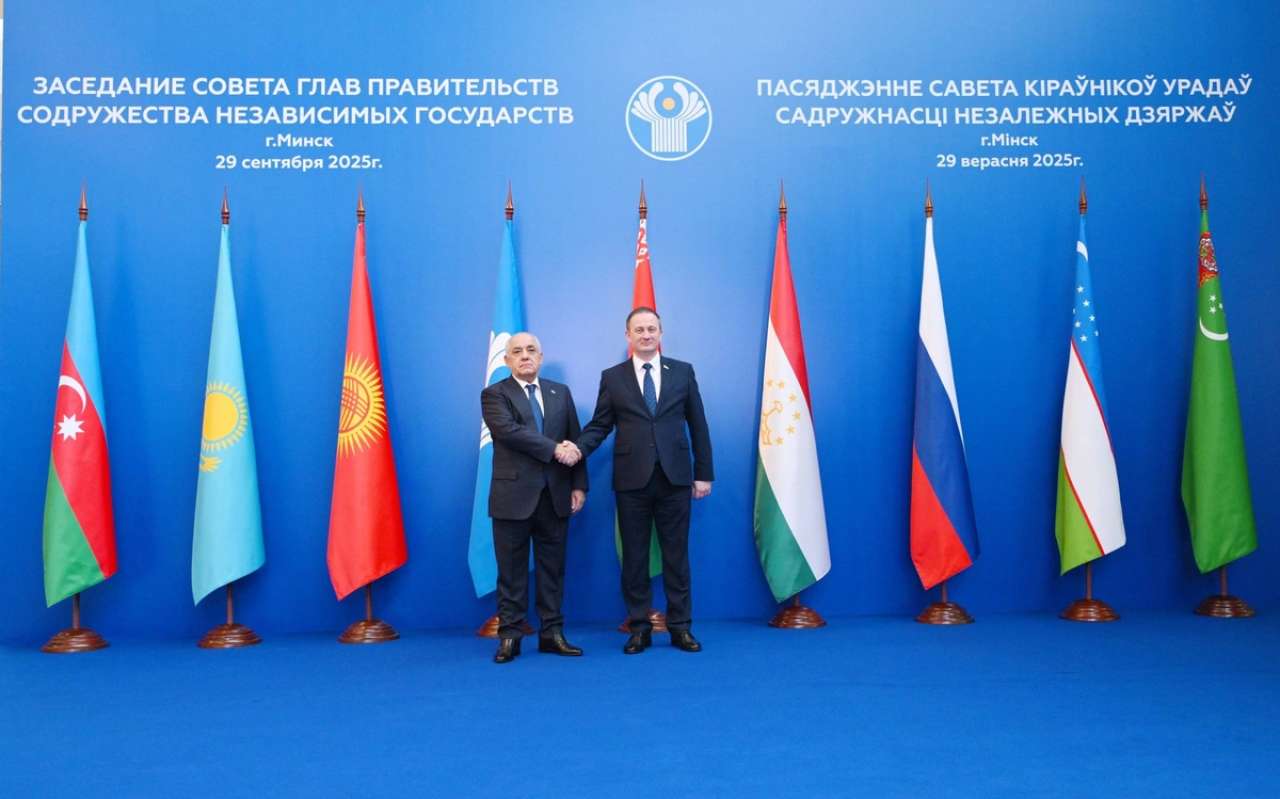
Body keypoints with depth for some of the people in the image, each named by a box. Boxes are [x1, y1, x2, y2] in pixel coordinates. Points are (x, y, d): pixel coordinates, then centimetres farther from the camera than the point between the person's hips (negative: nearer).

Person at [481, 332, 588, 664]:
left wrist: (579, 485, 1)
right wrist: (553, 448, -18)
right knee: (512, 571, 3)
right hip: (514, 495, -3)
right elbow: (509, 431, -17)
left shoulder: (561, 393, 12)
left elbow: (575, 440, 9)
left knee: (552, 567, 8)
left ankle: (552, 633, 16)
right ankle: (509, 636, 11)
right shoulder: (494, 395, 0)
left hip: (555, 495, 4)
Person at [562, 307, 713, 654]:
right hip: (632, 480, 0)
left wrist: (704, 473, 4)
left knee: (676, 555, 6)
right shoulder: (612, 377, 6)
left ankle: (680, 627, 15)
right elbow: (600, 424, 3)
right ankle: (639, 627, 16)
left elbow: (698, 425, 6)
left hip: (675, 478, 0)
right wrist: (578, 447, -16)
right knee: (634, 557, 6)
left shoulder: (683, 372, 7)